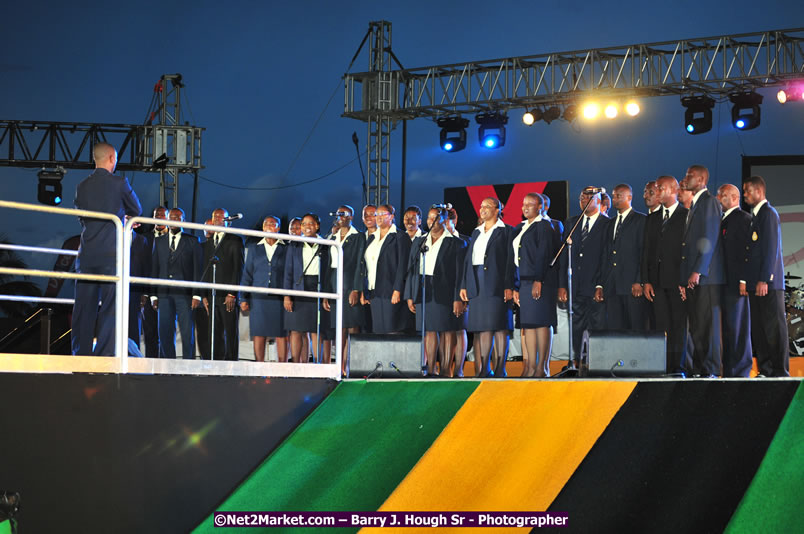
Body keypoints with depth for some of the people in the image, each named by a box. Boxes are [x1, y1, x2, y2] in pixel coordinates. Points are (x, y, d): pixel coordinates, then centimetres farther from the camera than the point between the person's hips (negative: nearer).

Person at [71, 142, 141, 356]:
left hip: (86, 256, 4)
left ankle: (81, 354, 8)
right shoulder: (119, 183, -5)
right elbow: (136, 210, 8)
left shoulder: (82, 186, 8)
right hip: (111, 253, -4)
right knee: (110, 306, -1)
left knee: (84, 307, 7)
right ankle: (104, 355, -5)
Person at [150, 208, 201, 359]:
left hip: (185, 294, -3)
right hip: (164, 294, 3)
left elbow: (197, 268, 1)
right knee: (165, 332, 1)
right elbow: (154, 269, 13)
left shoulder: (192, 241, 7)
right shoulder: (159, 241, 16)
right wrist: (153, 295, 4)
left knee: (187, 332, -6)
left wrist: (197, 295, -8)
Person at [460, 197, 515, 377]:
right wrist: (464, 285, 10)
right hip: (477, 284, 6)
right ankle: (485, 369, 8)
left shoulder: (506, 231, 1)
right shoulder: (476, 232, 19)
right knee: (483, 328, 5)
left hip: (497, 284, -6)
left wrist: (508, 286, -14)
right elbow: (468, 259, 18)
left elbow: (510, 260, -6)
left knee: (499, 328, -5)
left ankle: (499, 369, -4)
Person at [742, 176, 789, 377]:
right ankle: (765, 370, 12)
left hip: (769, 283, -9)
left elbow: (771, 249, -15)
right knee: (758, 328, 8)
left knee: (774, 327, -6)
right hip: (755, 282, 9)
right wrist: (744, 280, 16)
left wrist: (764, 280, -20)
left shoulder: (768, 213, -8)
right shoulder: (754, 216, 19)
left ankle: (780, 370, -4)